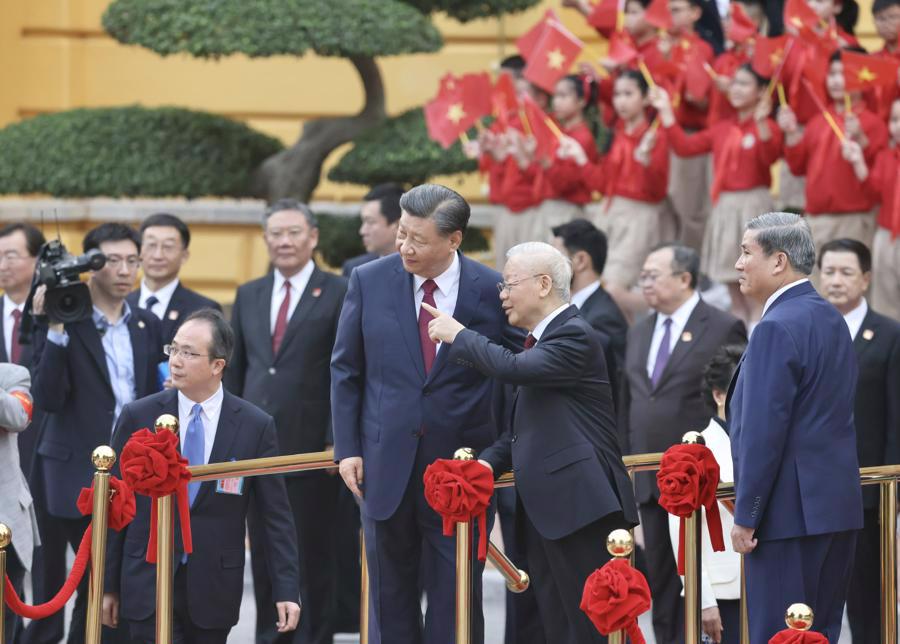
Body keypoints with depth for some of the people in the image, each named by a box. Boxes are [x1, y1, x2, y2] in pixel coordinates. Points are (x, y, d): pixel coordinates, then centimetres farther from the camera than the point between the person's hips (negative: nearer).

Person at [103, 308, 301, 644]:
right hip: (148, 581, -1)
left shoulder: (256, 426, -1)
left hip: (213, 588, 1)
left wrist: (287, 590, -7)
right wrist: (108, 585, 3)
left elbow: (276, 516, 0)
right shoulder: (138, 417, 0)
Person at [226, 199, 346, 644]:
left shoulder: (338, 294, -4)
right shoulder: (249, 296, 13)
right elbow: (235, 372, 16)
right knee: (263, 553, 9)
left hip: (310, 446, -5)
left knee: (313, 554, 2)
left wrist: (338, 442, -12)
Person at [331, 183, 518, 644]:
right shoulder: (370, 281, 0)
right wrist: (347, 449, 1)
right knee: (390, 595, 10)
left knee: (456, 596, 0)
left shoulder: (492, 291, -6)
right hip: (386, 463, 2)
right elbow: (345, 370, 7)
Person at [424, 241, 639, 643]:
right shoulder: (540, 339, 19)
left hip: (579, 504, -10)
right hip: (543, 506, 10)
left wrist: (458, 335, -10)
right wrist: (490, 462, 8)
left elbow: (514, 369, -24)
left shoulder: (575, 336, -10)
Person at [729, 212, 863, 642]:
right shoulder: (831, 320, 14)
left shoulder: (778, 329, -15)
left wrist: (746, 517, -15)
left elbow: (764, 432, -19)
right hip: (838, 506, 9)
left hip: (790, 510, -9)